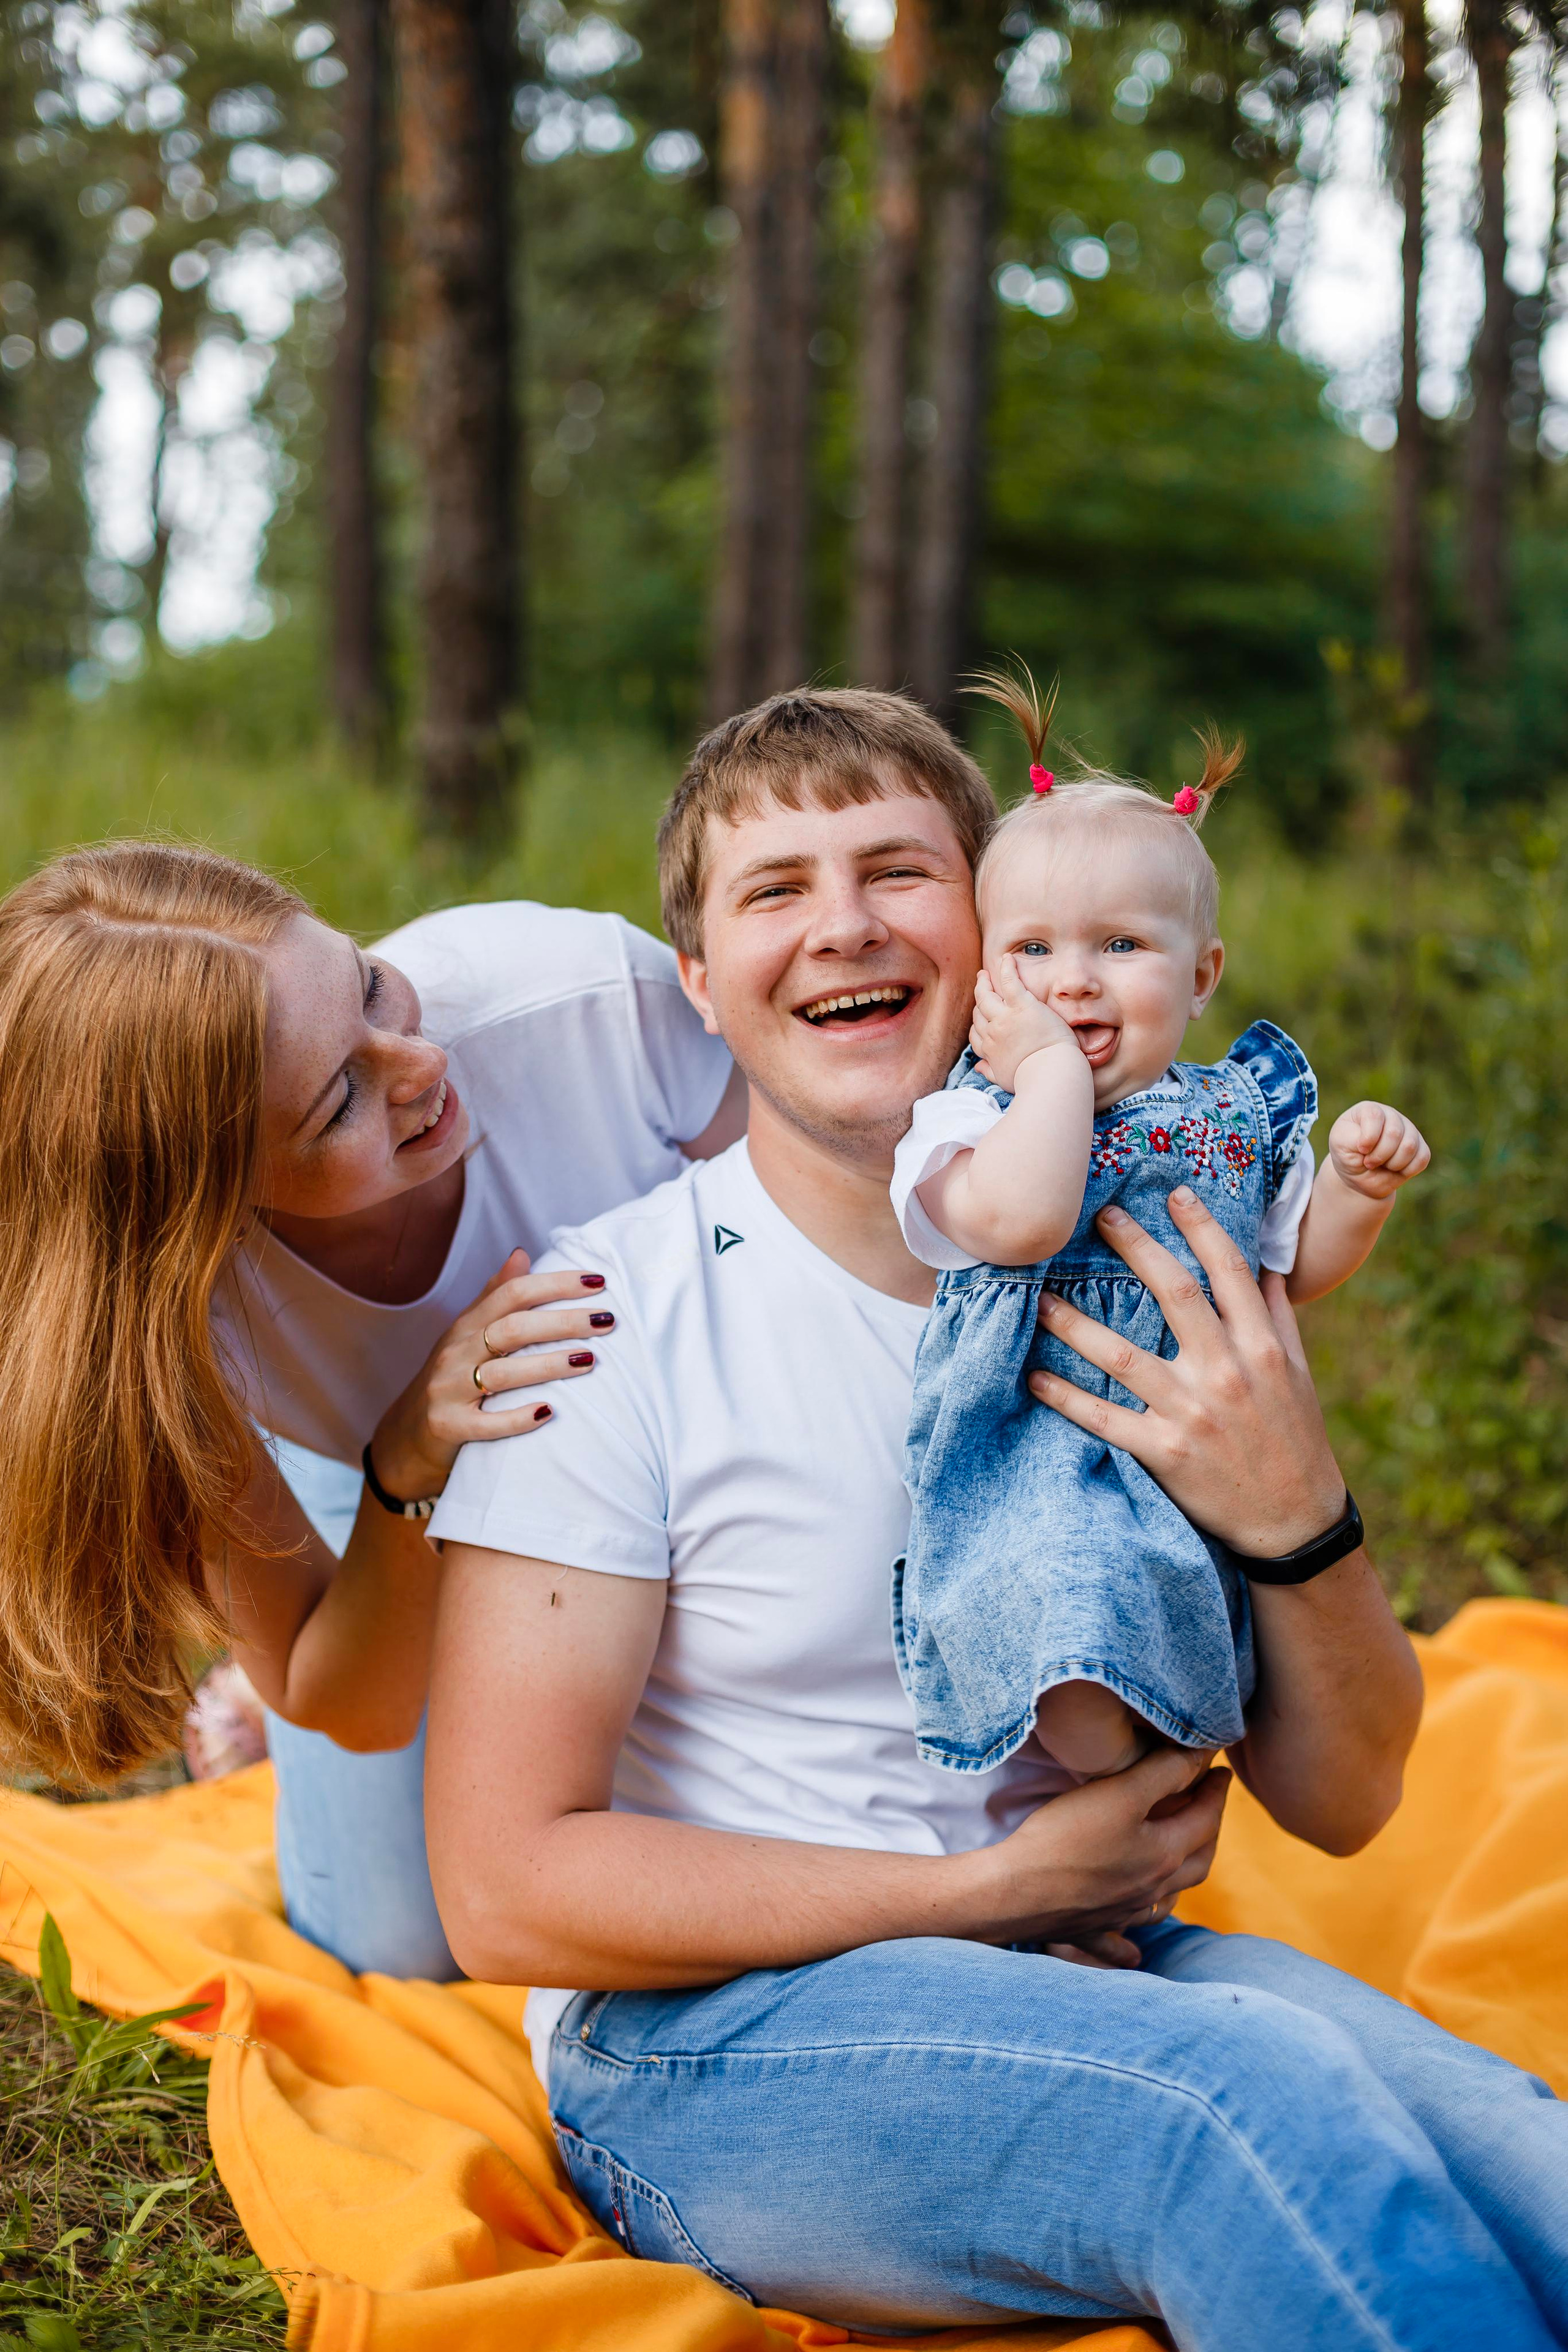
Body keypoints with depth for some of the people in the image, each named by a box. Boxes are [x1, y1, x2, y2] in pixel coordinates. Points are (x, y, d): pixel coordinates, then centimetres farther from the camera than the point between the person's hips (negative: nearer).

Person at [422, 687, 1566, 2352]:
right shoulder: (610, 1318, -10)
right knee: (1264, 2089, -31)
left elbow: (1343, 1803, 7)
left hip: (1094, 1964, 4)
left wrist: (1295, 1517, -14)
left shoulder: (1140, 1284, 4)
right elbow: (506, 1891, -12)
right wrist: (997, 1889, -13)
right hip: (710, 2049, -3)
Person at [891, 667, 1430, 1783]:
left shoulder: (1238, 1111, 13)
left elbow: (1299, 1265, 23)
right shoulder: (975, 1110, -2)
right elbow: (1020, 1221, -25)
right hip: (1044, 1447, -5)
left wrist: (1360, 1184, 4)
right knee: (1067, 1577, -31)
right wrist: (1052, 1064, -14)